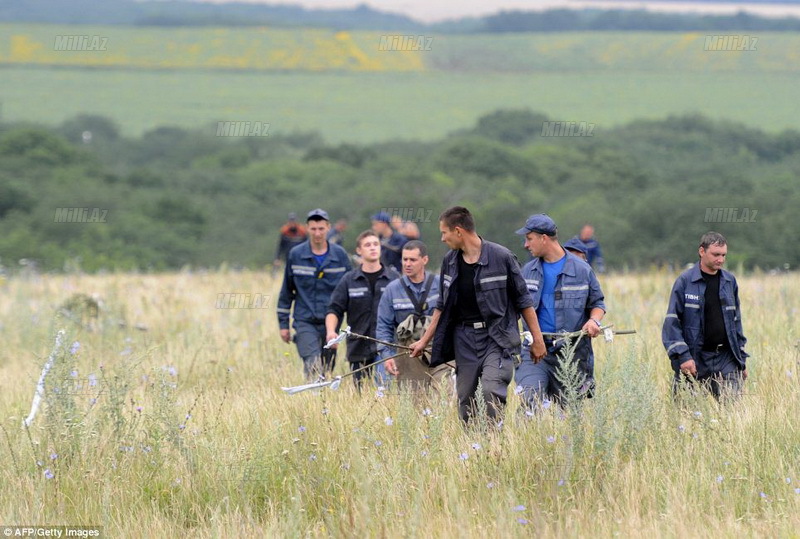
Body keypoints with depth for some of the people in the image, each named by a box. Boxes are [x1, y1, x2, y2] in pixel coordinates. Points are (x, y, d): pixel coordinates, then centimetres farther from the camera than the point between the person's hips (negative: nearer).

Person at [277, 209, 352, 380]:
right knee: (314, 368, -20)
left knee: (327, 371, 8)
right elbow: (286, 291, 9)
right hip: (305, 322, -2)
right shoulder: (296, 255, 2)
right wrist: (283, 323, 7)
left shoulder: (340, 255, 4)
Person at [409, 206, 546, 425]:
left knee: (492, 391, -22)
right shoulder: (450, 262, 8)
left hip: (497, 336, -5)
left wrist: (537, 339, -1)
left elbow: (523, 300, -2)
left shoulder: (501, 257, -8)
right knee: (465, 399, 3)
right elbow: (442, 306, 18)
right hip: (464, 338, 5)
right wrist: (424, 341, 18)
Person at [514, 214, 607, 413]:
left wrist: (594, 321, -10)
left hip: (572, 353, -1)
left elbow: (597, 303, 10)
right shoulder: (528, 271, 10)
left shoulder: (581, 270, 1)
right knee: (530, 399, -21)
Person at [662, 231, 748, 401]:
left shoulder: (730, 281, 11)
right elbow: (672, 322, -6)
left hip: (726, 360, 3)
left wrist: (742, 358, 15)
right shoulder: (685, 281, -3)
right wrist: (682, 356, -15)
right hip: (694, 360, -3)